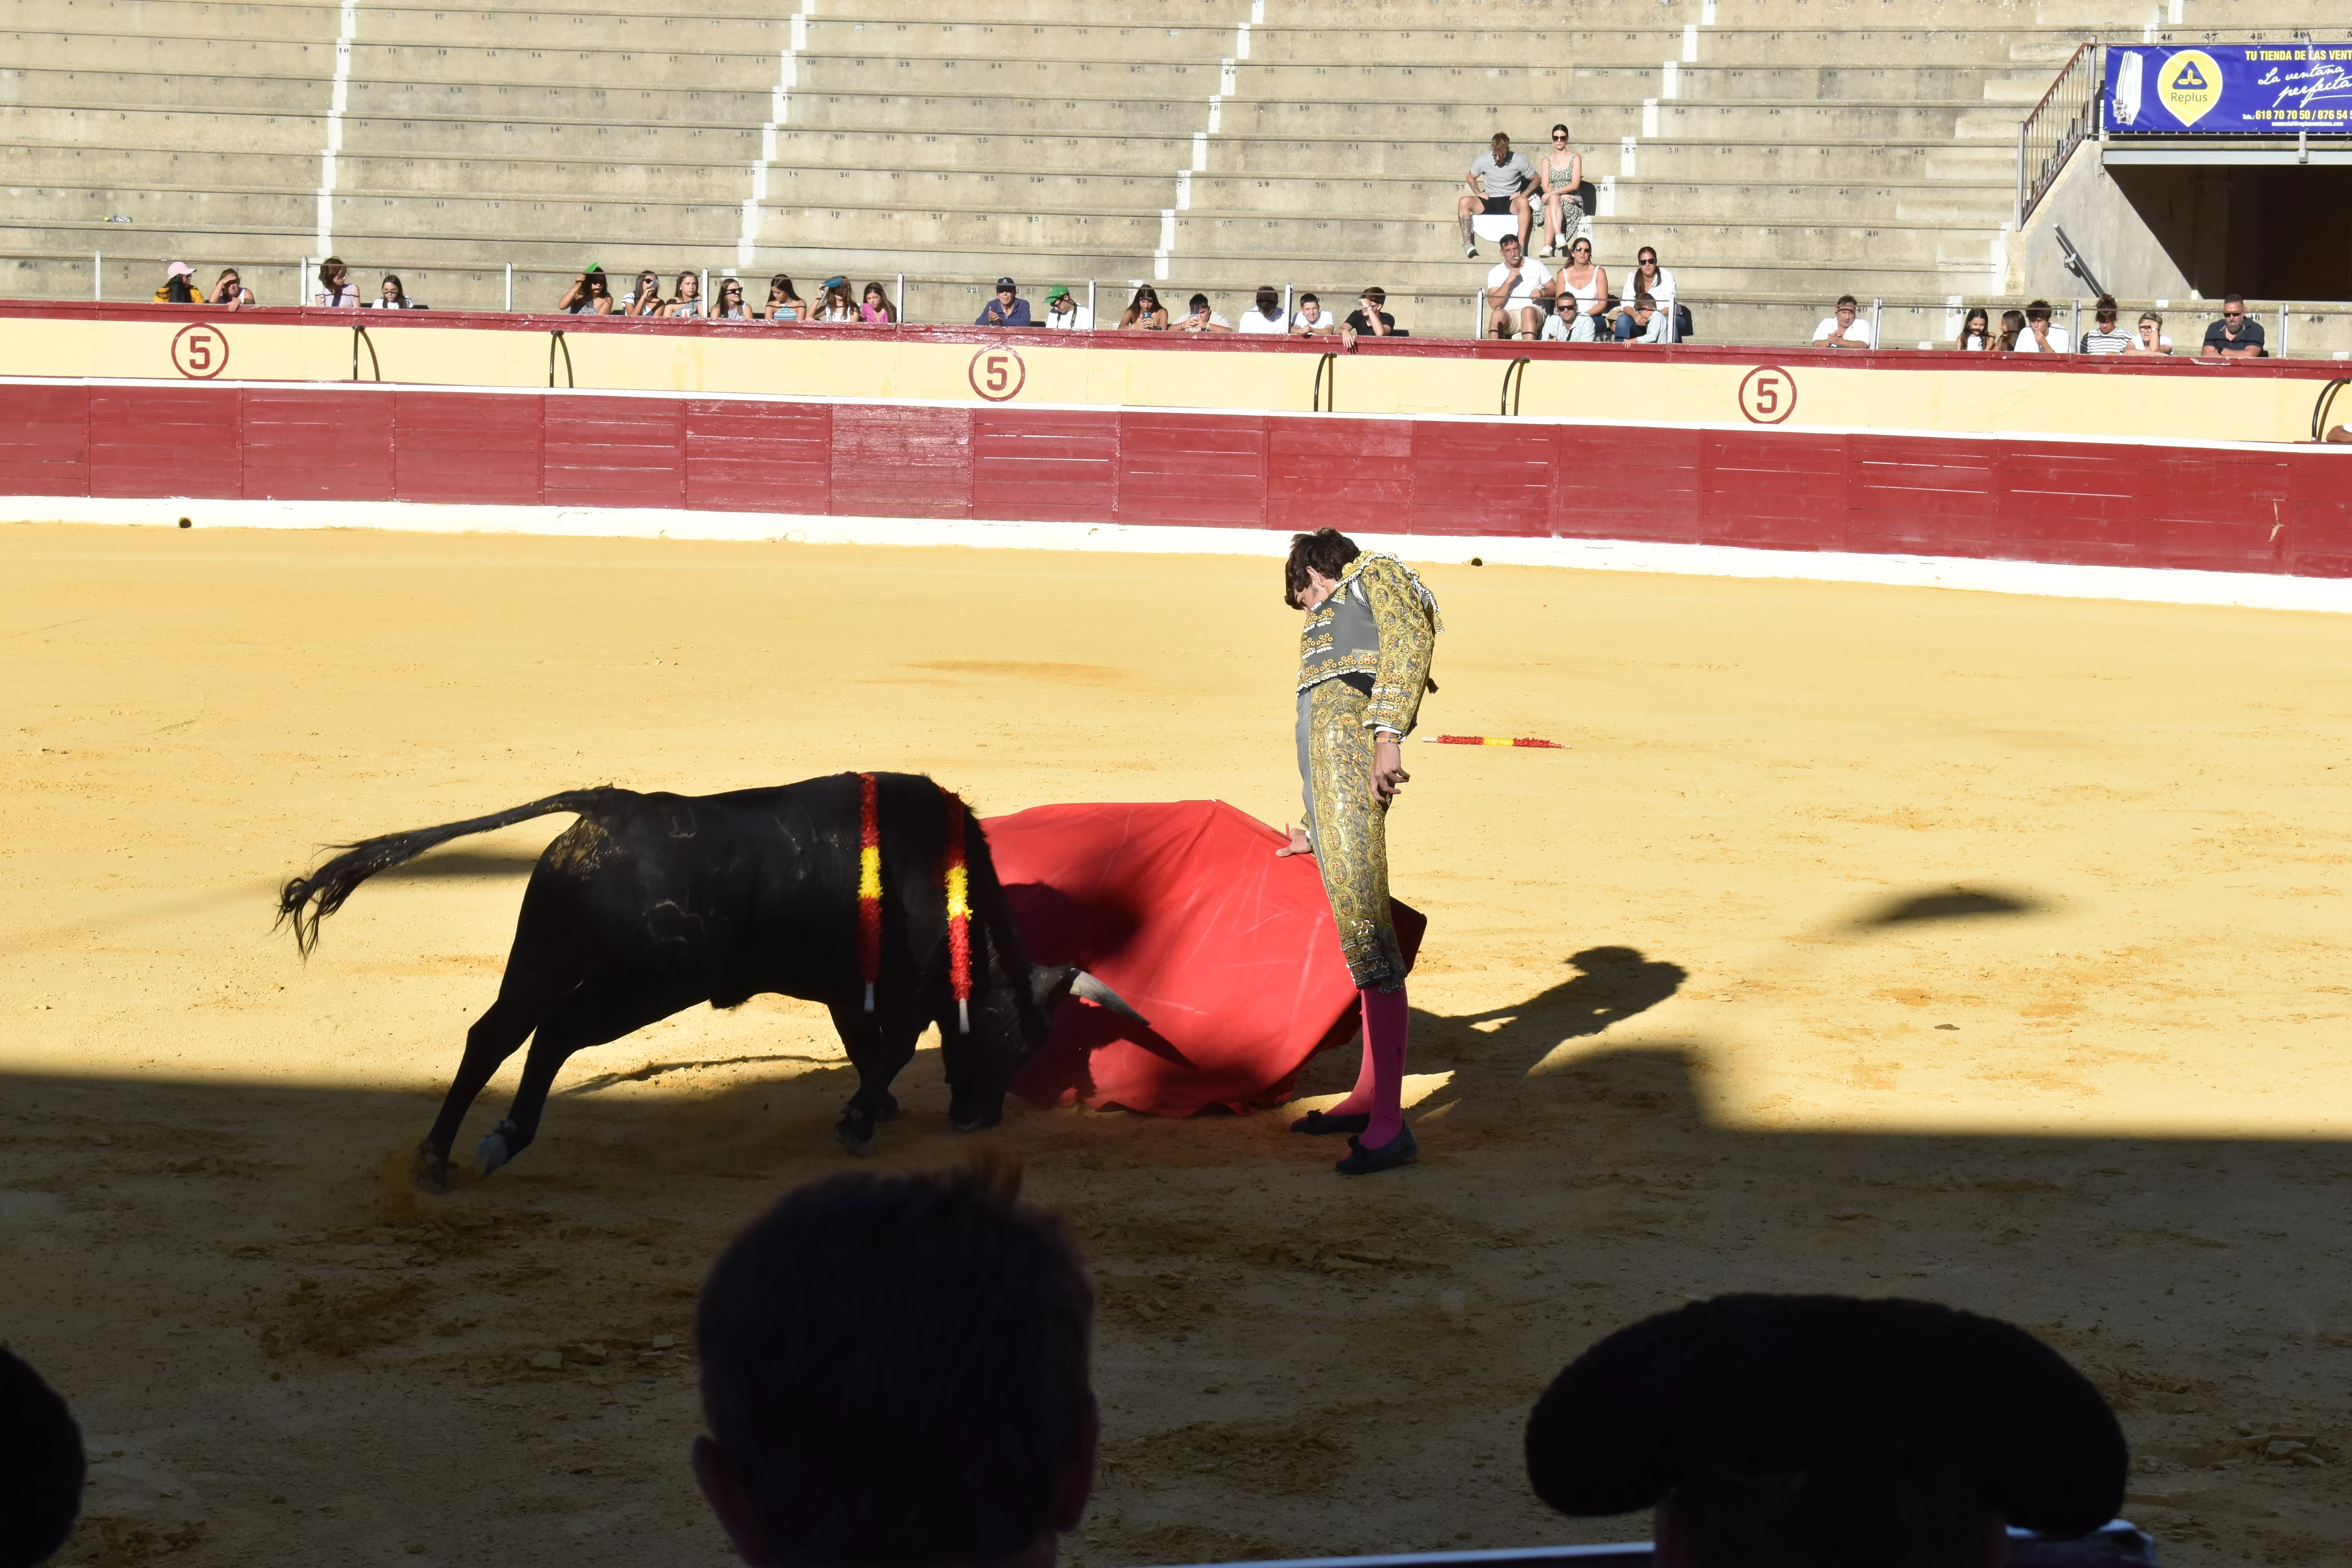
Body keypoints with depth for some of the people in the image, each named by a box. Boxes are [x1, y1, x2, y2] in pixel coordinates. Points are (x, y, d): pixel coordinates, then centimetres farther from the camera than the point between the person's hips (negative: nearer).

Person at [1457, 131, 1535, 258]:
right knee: (1464, 202, -26)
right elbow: (1470, 178, 15)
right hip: (1489, 202, 2)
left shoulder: (1519, 161, -6)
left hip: (1510, 203, -2)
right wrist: (1479, 193, -2)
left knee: (1523, 202, -38)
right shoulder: (1483, 160, -3)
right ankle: (1468, 244, -30)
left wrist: (1524, 194, -11)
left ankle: (1521, 246, -43)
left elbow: (1536, 179, 5)